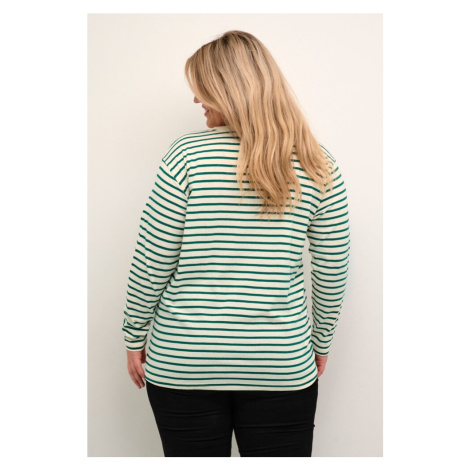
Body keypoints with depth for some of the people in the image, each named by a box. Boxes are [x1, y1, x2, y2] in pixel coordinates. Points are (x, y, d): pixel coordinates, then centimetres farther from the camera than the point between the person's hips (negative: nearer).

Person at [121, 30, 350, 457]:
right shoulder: (318, 165, -5)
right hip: (283, 366, 2)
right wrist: (321, 341, 15)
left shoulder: (187, 156, -12)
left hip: (182, 364, -1)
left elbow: (151, 264, -7)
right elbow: (333, 272, 1)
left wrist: (135, 336, 7)